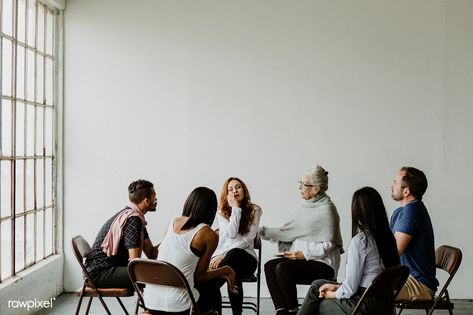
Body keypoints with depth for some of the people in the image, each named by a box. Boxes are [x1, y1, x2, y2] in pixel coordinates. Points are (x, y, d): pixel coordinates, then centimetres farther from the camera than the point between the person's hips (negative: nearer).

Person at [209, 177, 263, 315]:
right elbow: (231, 234, -8)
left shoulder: (255, 210, 5)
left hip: (245, 256, -1)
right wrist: (235, 208, -7)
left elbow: (248, 239, -6)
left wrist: (224, 255, -14)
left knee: (233, 254, -38)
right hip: (223, 256, 1)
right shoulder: (221, 212, 10)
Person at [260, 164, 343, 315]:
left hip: (322, 263, -8)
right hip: (302, 258, 8)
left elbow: (328, 244, -13)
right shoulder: (305, 206, 12)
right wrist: (261, 230, 6)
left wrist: (304, 254, -16)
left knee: (282, 268, -27)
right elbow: (286, 231, 13)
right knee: (269, 266, -14)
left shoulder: (326, 209, -11)